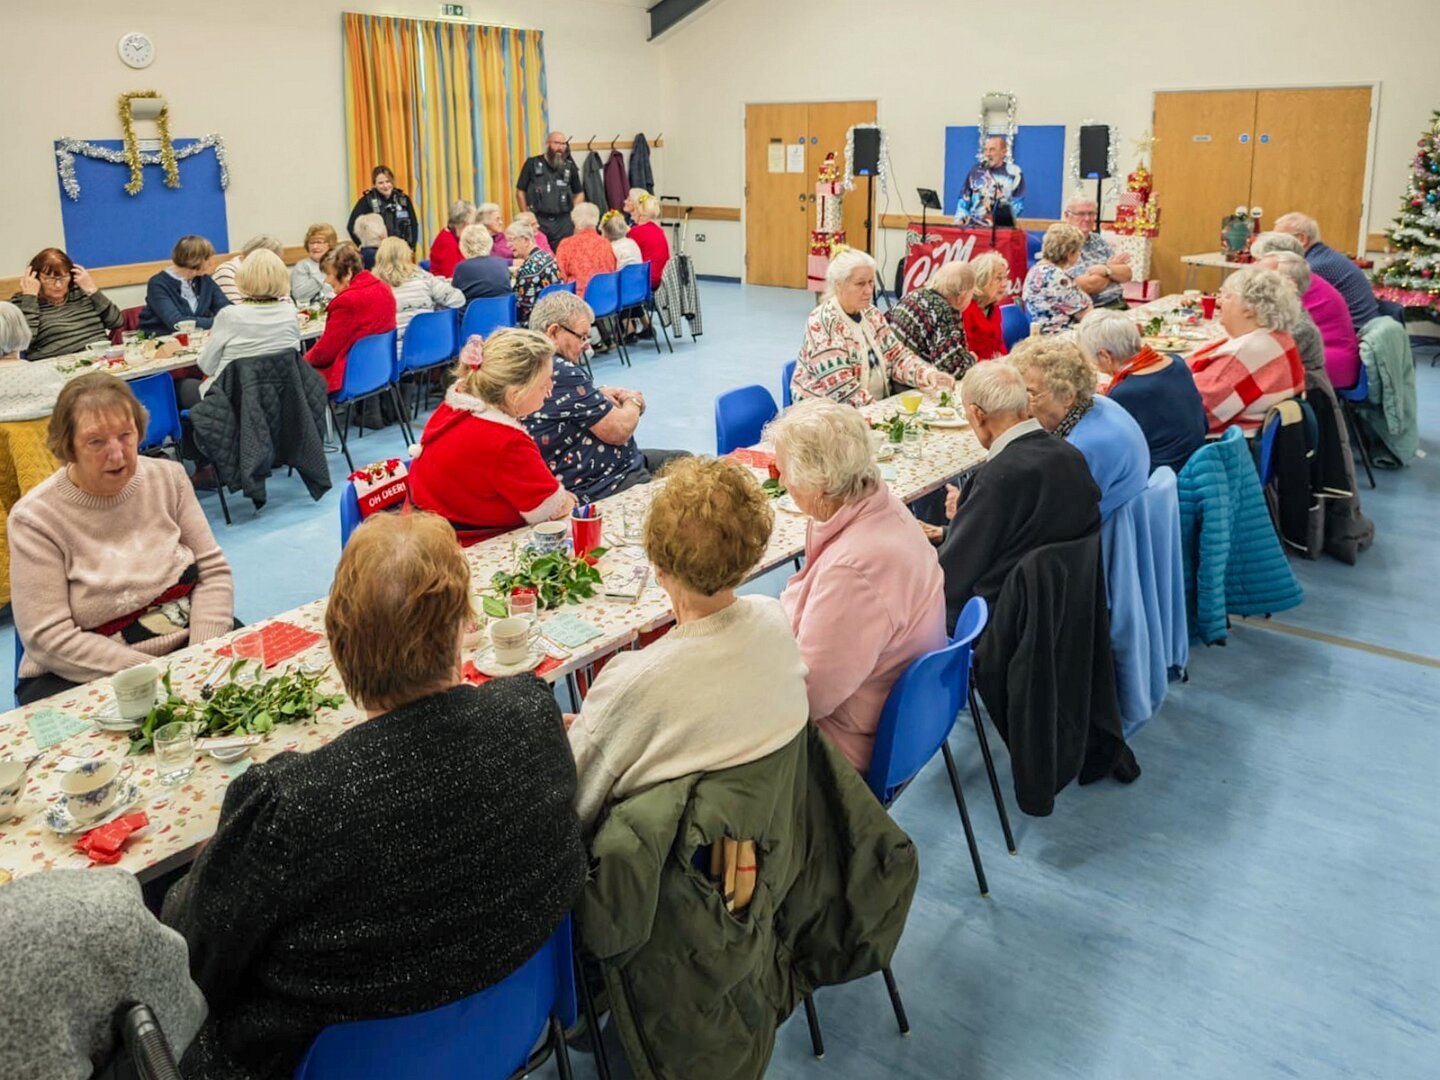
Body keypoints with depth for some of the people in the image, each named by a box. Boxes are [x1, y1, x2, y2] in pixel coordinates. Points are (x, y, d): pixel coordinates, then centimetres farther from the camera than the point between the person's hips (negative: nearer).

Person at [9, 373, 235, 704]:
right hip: (83, 679, -5)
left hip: (187, 647, 5)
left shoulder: (169, 477, 3)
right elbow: (51, 637, -12)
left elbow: (213, 571, 3)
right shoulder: (34, 519, -9)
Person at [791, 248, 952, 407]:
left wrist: (928, 374, -10)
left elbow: (896, 356, 7)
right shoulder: (822, 323, -15)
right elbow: (839, 385, -22)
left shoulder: (872, 315, 7)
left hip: (877, 405, 7)